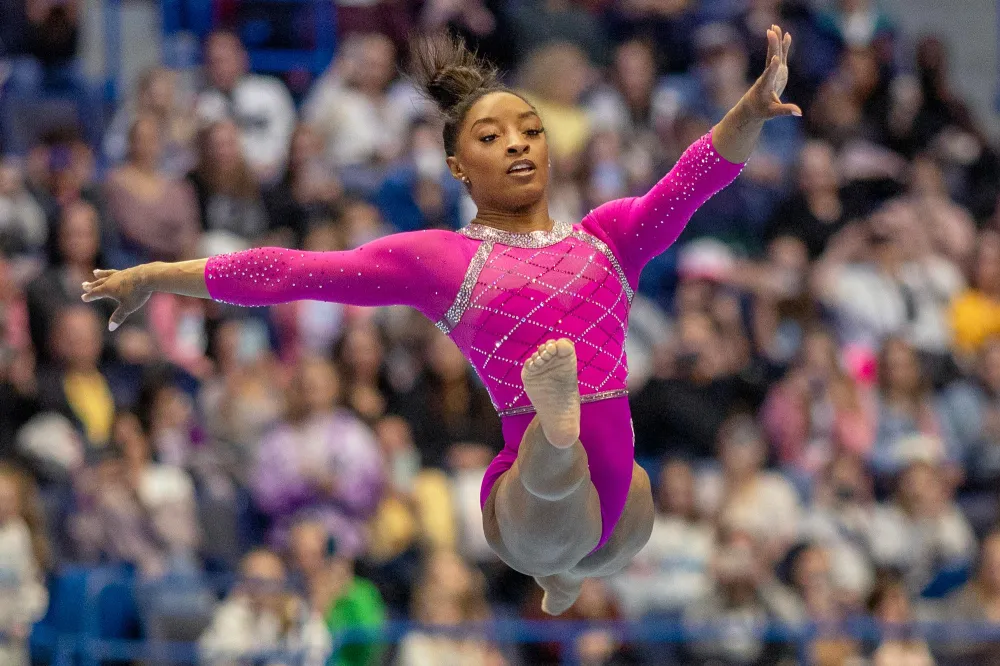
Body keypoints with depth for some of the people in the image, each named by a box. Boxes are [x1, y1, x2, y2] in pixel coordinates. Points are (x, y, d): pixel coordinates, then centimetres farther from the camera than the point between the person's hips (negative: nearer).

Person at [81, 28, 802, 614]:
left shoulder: (606, 235, 11)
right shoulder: (440, 258, 6)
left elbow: (694, 178, -7)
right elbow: (292, 271, 8)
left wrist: (754, 109, -27)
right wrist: (160, 276, 8)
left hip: (615, 500, 5)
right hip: (532, 497, -5)